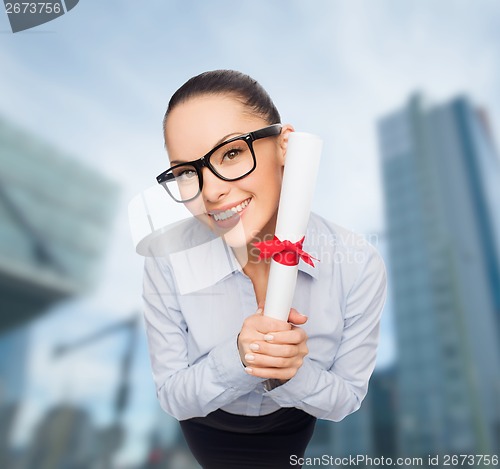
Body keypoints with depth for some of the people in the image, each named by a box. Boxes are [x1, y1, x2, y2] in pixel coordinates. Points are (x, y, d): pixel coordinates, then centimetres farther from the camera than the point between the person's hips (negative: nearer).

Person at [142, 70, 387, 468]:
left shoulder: (358, 266, -33)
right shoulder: (168, 262, -33)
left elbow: (345, 400, -19)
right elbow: (173, 399, -21)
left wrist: (293, 373, -40)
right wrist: (236, 358, -41)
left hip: (294, 427, 1)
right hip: (208, 430, 0)